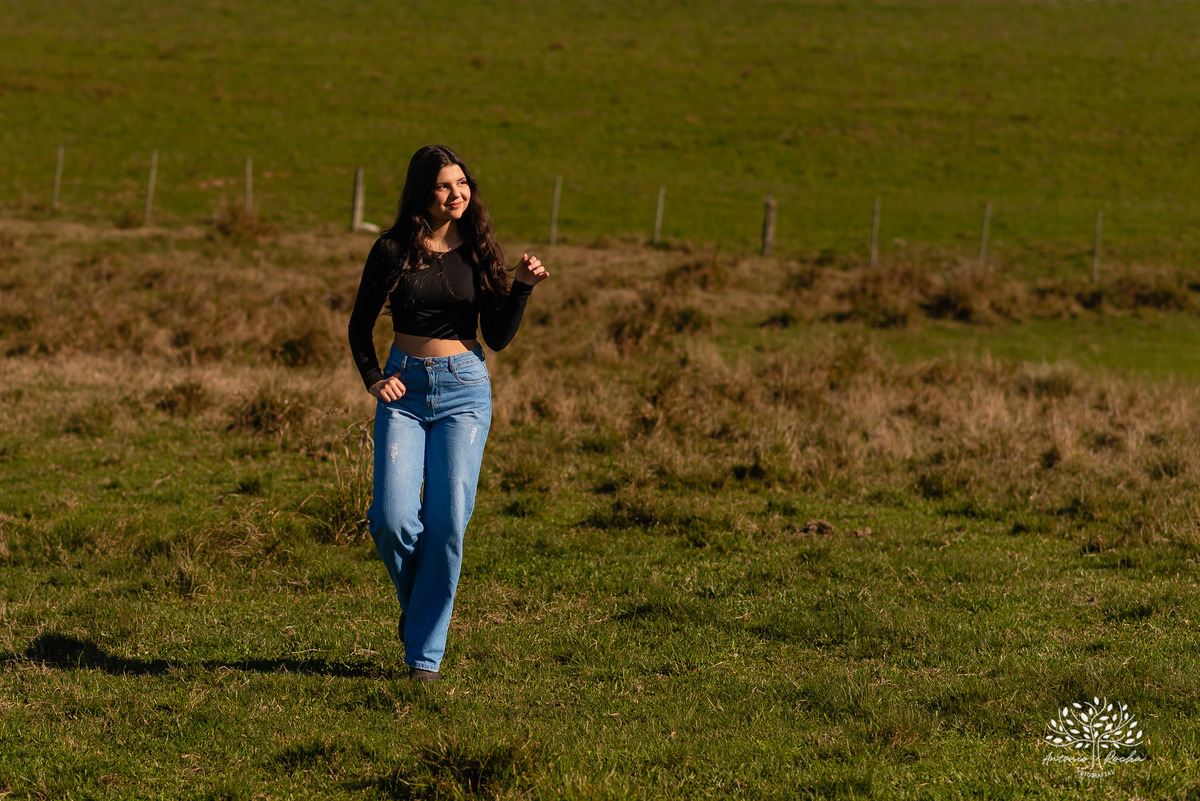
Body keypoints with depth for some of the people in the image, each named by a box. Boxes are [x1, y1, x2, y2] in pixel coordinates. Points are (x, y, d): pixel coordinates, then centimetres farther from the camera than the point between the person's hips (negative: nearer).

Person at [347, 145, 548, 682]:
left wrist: (522, 287, -11)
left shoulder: (478, 250, 4)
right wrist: (373, 379, -6)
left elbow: (498, 338, 4)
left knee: (448, 522, -8)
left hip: (465, 389, 1)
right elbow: (360, 326, 10)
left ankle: (425, 652, 2)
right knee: (393, 518, -15)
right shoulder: (393, 249, 0)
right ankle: (414, 601, 17)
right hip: (405, 388, 0)